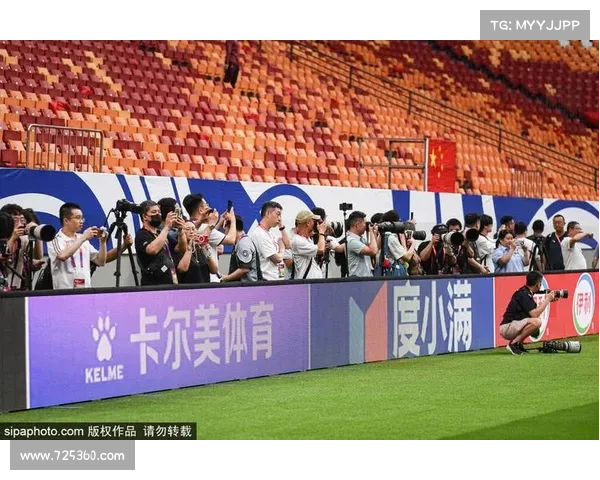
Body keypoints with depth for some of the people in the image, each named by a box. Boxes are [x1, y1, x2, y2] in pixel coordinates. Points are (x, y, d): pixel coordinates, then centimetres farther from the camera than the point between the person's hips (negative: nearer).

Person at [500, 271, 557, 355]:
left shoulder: (526, 292, 12)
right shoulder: (523, 294, -17)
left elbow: (534, 310, 18)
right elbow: (534, 314, -23)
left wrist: (546, 300, 14)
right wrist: (547, 300, -13)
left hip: (513, 327, 10)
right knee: (536, 322, -28)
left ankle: (518, 344, 12)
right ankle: (513, 344, -17)